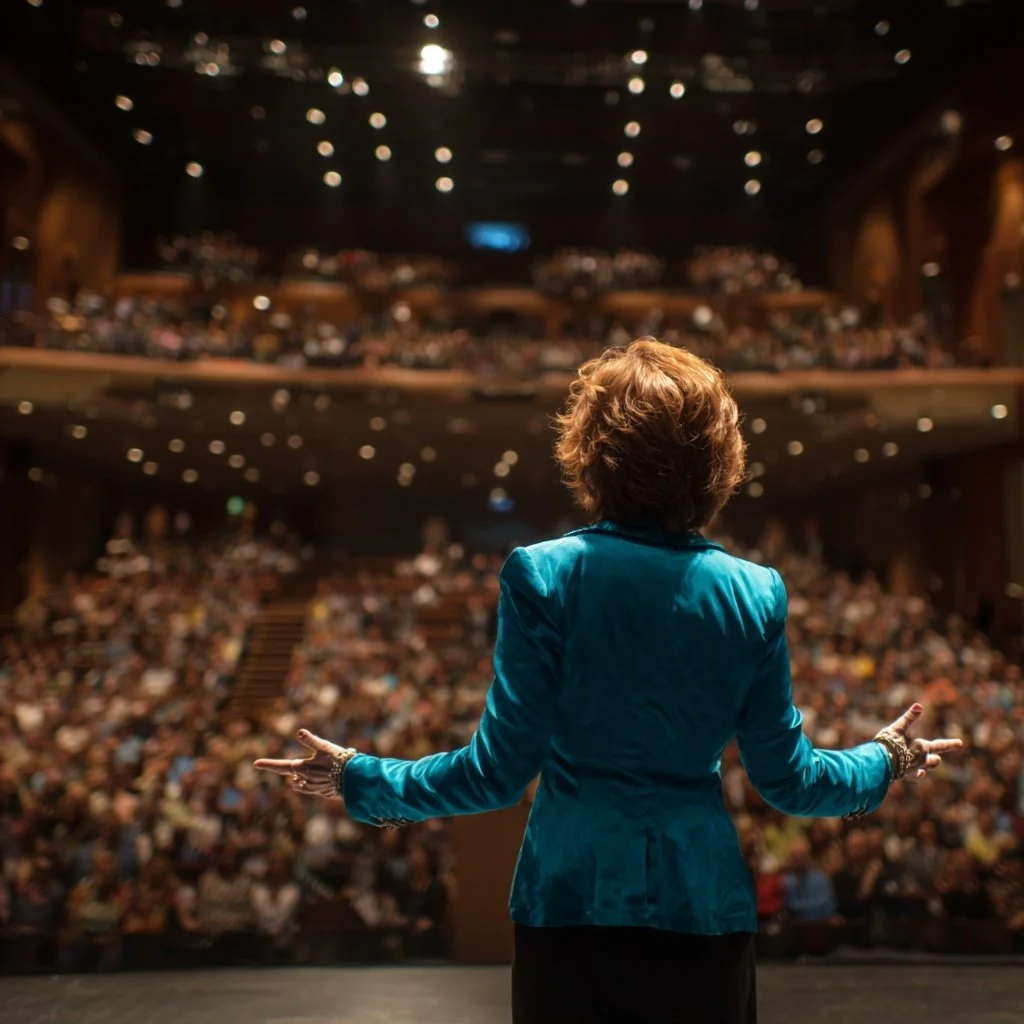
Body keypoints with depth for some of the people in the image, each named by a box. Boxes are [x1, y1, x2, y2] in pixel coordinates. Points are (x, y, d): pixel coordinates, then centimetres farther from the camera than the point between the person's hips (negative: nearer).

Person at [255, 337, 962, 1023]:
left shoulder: (544, 576, -14)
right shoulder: (756, 594, -6)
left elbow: (499, 772, -12)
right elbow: (790, 781, 1)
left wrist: (358, 778, 2)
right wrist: (887, 761, 21)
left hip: (572, 901, -1)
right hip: (705, 904, 2)